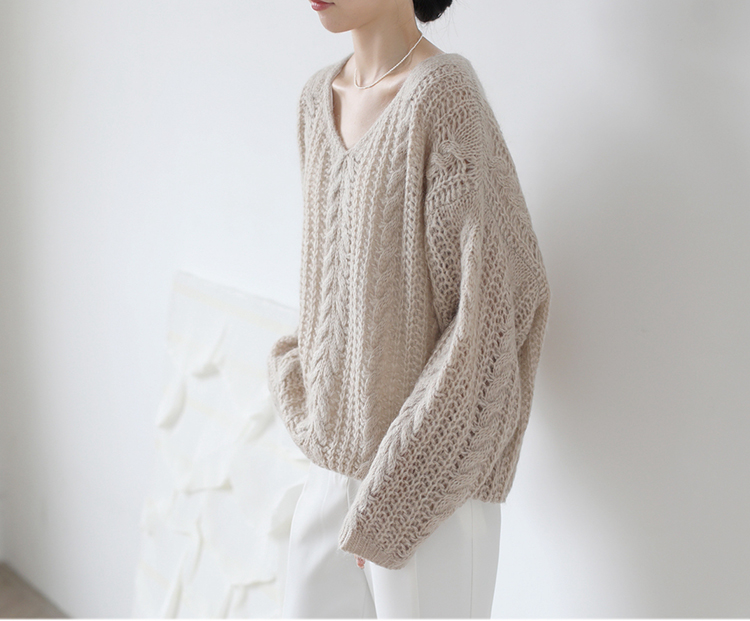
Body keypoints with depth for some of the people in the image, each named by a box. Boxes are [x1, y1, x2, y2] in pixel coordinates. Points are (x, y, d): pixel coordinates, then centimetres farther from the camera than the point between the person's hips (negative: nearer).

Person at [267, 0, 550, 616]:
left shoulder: (447, 95, -17)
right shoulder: (320, 97, 7)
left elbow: (497, 307, -20)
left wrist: (391, 499, -18)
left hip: (429, 483, -7)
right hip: (337, 464, 8)